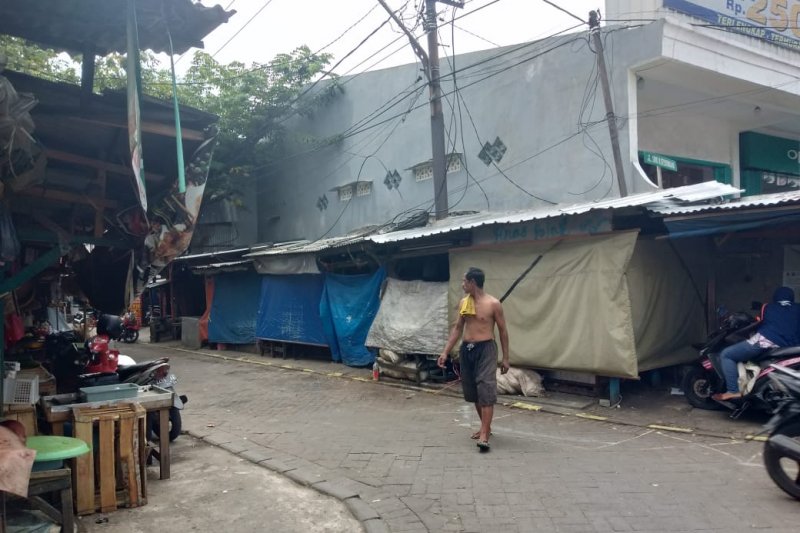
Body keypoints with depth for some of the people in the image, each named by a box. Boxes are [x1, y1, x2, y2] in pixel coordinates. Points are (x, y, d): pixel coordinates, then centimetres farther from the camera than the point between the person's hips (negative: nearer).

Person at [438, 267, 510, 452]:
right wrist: (446, 352, 9)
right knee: (472, 391, 12)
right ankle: (485, 426, 28)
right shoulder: (463, 303, 7)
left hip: (485, 349, -6)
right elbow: (457, 328, 14)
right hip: (466, 349, 6)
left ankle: (484, 435, -13)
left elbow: (503, 330, -2)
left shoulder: (493, 304, -8)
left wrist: (505, 357, -3)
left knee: (485, 391, -12)